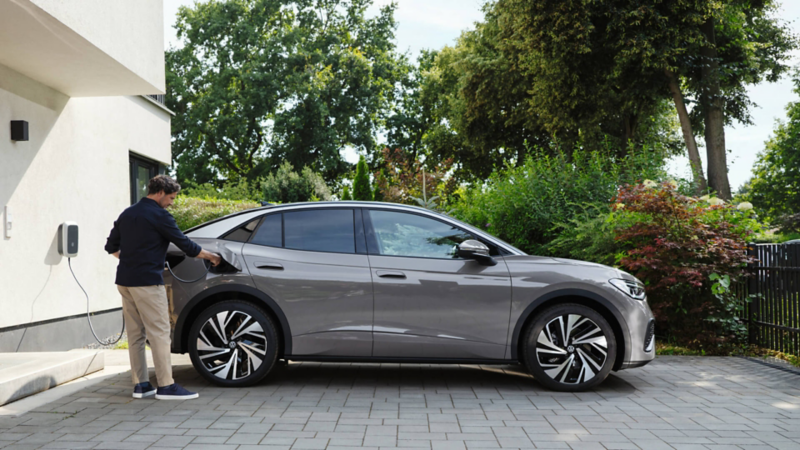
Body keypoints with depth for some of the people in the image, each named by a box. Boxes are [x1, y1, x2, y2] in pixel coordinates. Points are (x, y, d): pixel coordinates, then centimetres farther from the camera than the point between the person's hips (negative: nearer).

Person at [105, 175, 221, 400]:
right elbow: (185, 245, -8)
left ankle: (140, 384, 14)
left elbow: (111, 246, 18)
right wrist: (211, 256, 5)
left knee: (135, 334, 11)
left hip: (125, 280, 9)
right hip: (147, 282, -8)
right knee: (159, 333, -6)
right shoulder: (159, 215, -9)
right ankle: (166, 386, -4)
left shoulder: (127, 213, 15)